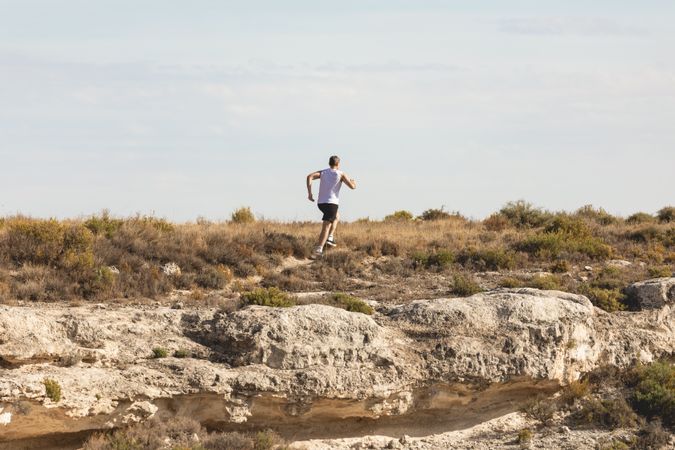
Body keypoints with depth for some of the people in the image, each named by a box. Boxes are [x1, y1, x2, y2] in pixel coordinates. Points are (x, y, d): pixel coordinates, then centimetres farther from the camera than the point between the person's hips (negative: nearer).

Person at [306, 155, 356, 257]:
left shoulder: (322, 172, 12)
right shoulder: (340, 174, 1)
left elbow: (310, 177, -5)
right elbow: (352, 186, -2)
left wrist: (309, 192, -4)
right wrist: (353, 182, 23)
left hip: (321, 203, 6)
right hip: (332, 203, -6)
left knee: (336, 217, 31)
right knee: (326, 226, -10)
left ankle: (330, 237, 18)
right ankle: (319, 249, -22)